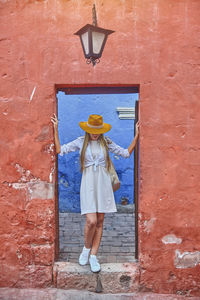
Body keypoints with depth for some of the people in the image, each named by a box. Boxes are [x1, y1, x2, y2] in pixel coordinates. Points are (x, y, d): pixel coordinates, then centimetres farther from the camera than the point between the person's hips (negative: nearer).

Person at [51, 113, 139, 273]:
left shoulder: (106, 142, 7)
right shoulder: (81, 142, 3)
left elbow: (126, 153, 11)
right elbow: (60, 150, 1)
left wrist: (137, 135, 7)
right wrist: (56, 129, 0)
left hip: (103, 183, 2)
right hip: (88, 183, -2)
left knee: (100, 222, 5)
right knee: (91, 221, -12)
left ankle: (93, 256, 18)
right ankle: (86, 248, 18)